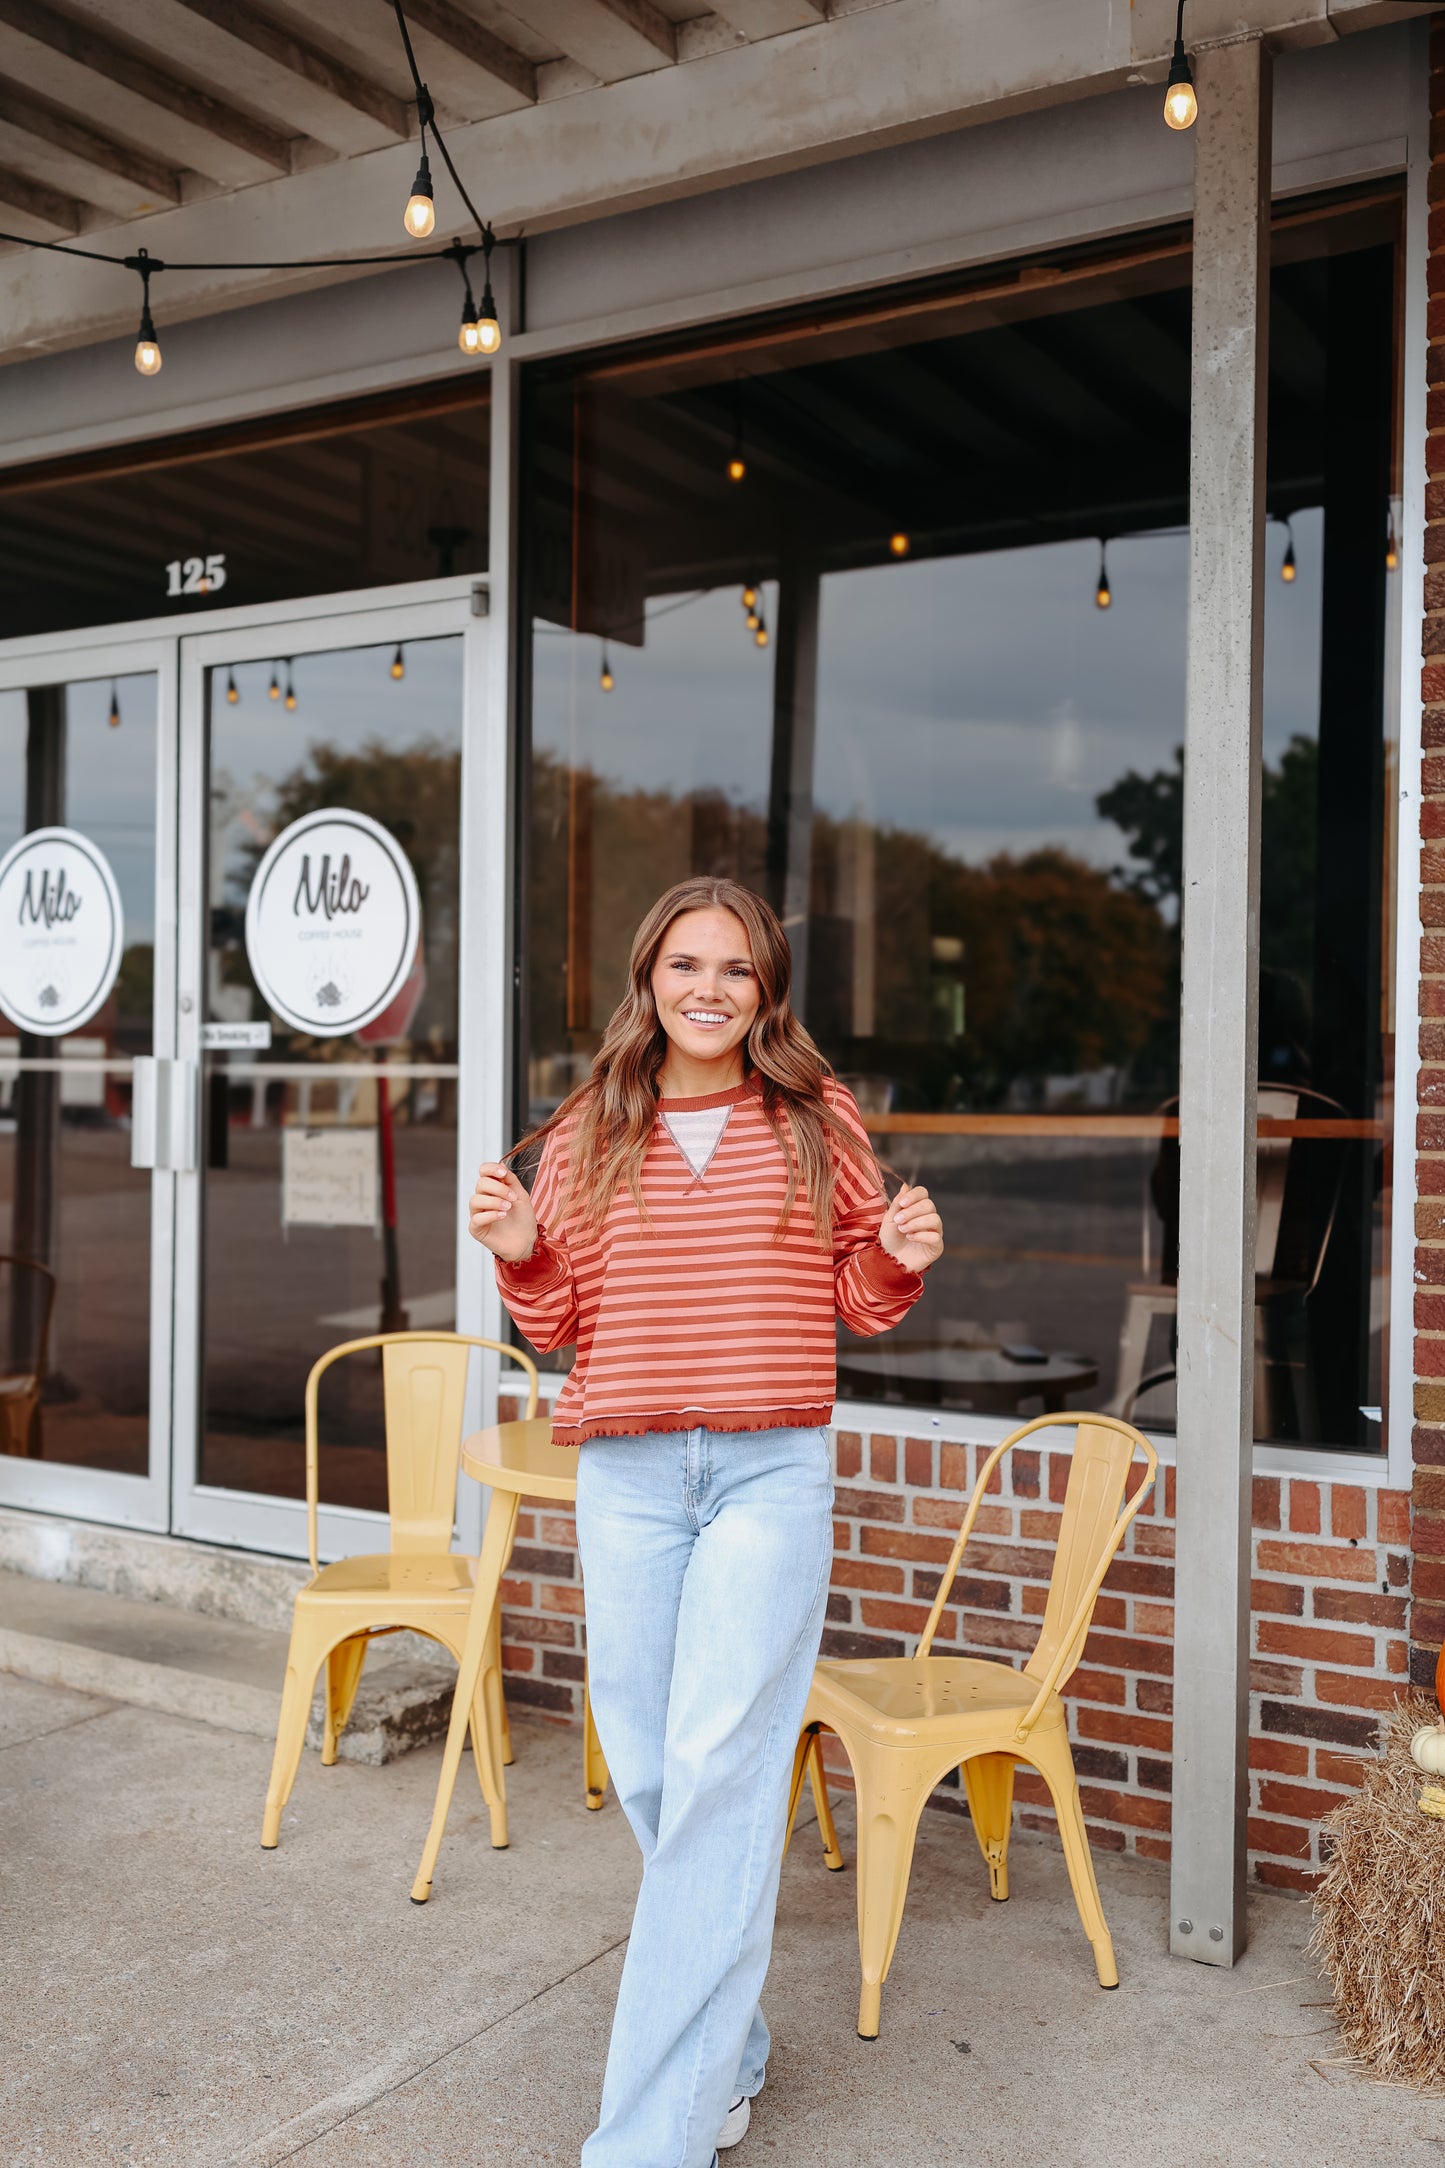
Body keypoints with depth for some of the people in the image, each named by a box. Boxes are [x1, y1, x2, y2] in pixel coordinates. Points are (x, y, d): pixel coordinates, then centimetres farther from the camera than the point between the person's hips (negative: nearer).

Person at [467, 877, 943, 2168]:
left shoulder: (817, 1123, 5)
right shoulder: (589, 1135, 9)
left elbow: (861, 1304, 13)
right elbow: (561, 1322, 13)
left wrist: (901, 1260, -7)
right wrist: (518, 1251, -6)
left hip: (771, 1468, -2)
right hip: (626, 1475, 3)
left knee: (720, 1771, -9)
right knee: (649, 1768, 8)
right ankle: (729, 2047, 30)